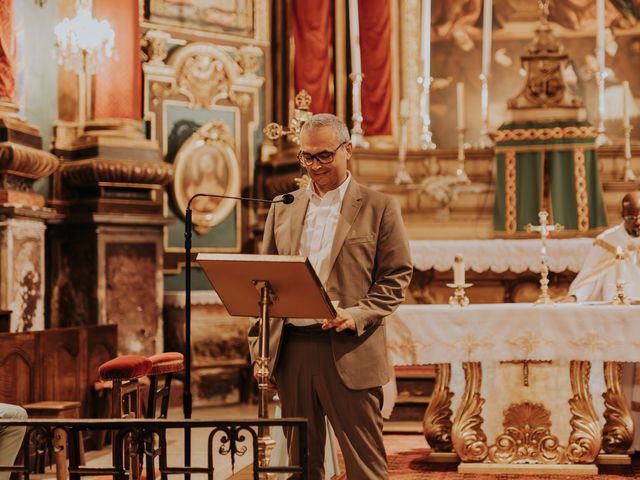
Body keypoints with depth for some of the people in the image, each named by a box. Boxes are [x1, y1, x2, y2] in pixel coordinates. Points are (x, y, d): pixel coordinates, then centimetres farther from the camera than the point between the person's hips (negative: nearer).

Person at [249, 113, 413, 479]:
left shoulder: (379, 208, 2)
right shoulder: (283, 208, 14)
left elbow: (397, 277, 0)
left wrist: (357, 315, -16)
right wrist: (259, 346, 6)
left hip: (349, 350, -4)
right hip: (291, 349, 4)